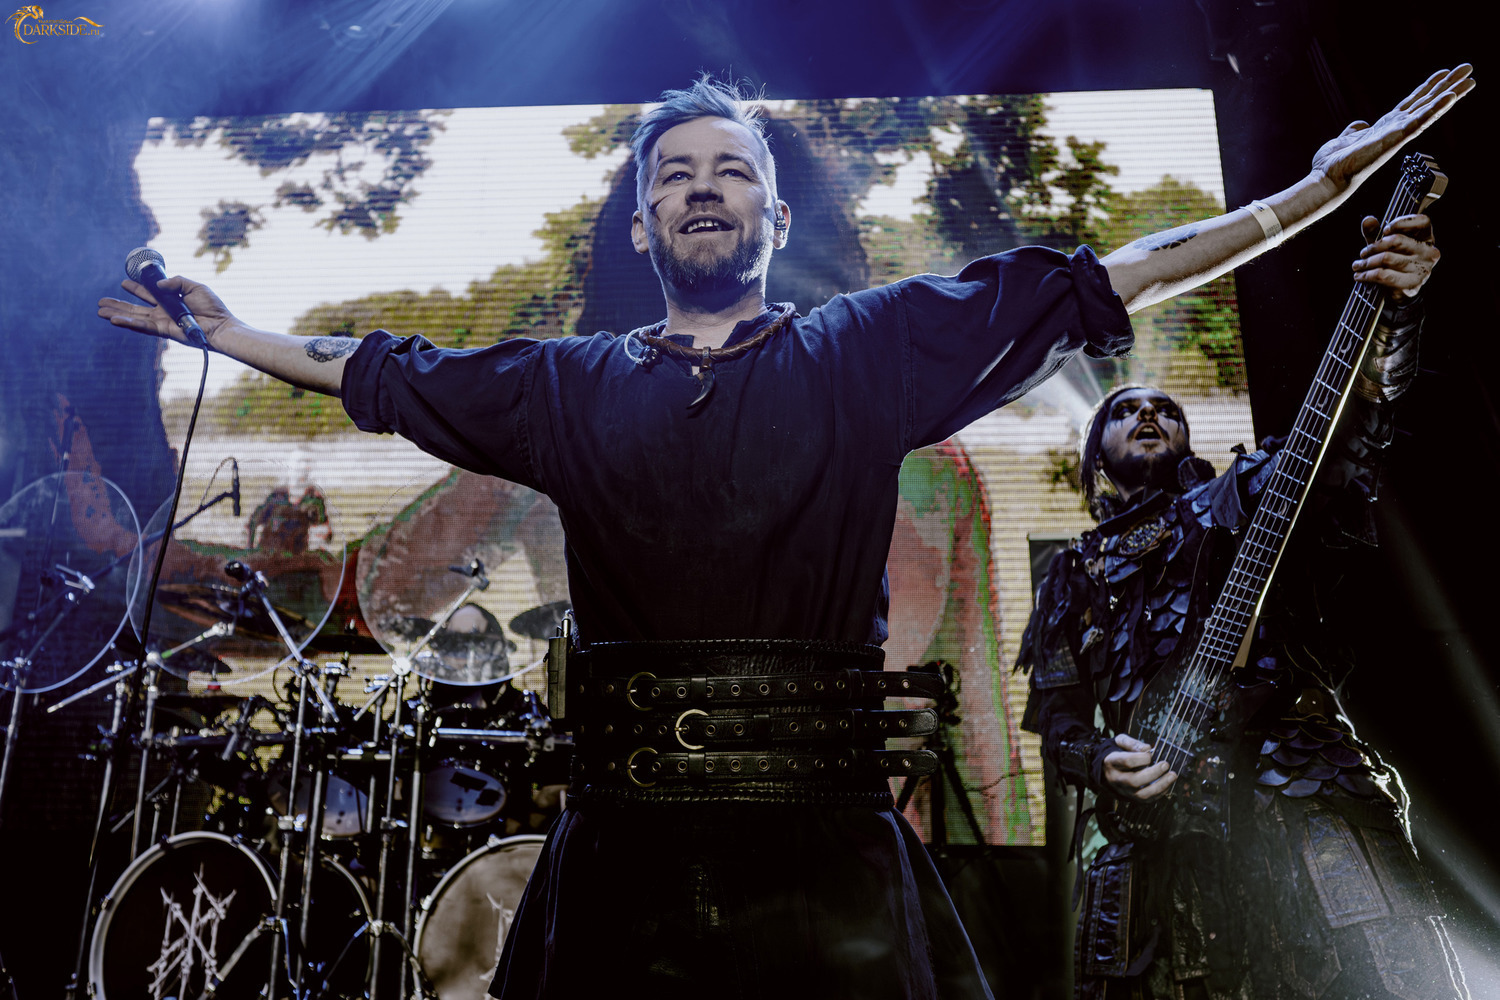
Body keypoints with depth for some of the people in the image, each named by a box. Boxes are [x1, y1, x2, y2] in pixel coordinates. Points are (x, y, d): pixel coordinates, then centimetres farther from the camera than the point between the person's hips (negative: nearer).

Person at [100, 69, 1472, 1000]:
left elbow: (1093, 286, 6)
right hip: (625, 847, 2)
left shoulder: (868, 355, 7)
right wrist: (226, 332, 29)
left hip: (826, 846, -1)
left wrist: (1312, 192, 5)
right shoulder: (572, 386, 12)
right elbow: (380, 373, 23)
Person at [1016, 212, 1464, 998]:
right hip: (1160, 834, 2)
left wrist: (1394, 314, -18)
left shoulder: (1239, 500, 16)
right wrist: (1099, 758, -5)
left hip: (1299, 793, -1)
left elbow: (1351, 428, -2)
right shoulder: (1071, 580, 21)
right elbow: (1056, 719, 18)